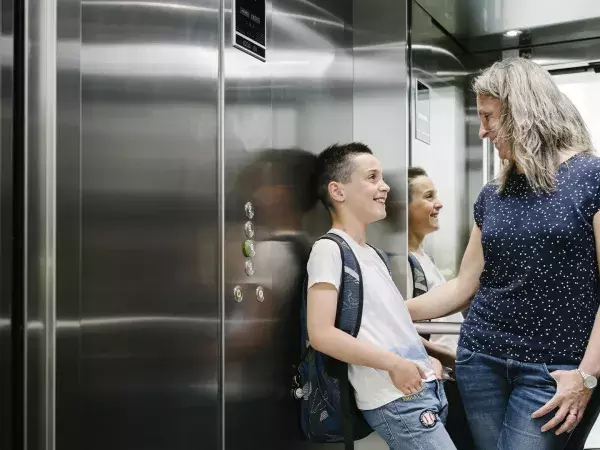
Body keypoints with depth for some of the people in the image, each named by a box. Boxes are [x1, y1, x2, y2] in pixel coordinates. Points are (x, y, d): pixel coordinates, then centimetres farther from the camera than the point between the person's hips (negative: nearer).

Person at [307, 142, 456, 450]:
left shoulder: (371, 253, 16)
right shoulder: (329, 249, -11)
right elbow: (322, 334, -19)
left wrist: (427, 358, 10)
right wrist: (393, 363, -19)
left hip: (427, 388, 8)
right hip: (395, 399, -8)